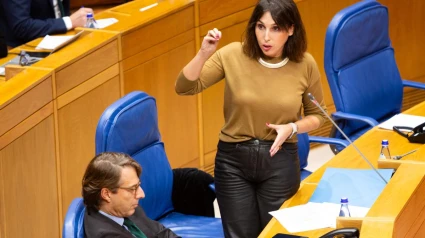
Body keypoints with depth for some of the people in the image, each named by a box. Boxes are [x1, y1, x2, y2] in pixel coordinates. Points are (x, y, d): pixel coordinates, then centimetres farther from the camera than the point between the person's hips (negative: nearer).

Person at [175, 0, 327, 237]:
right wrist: (203, 54, -27)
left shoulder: (305, 64, -8)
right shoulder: (233, 55, -10)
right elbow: (185, 88, -11)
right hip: (233, 159, 0)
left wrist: (292, 128, -14)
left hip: (280, 161, 0)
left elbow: (317, 115, 6)